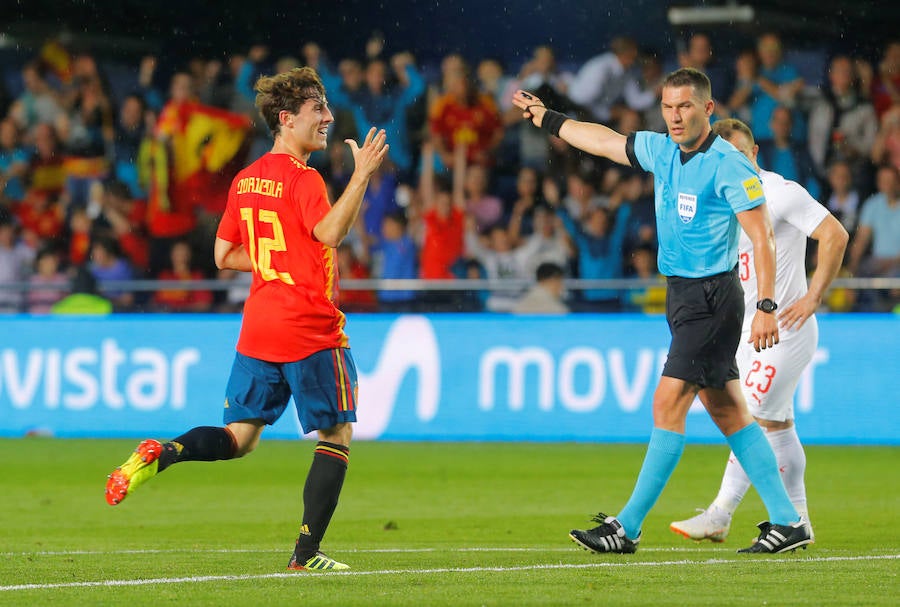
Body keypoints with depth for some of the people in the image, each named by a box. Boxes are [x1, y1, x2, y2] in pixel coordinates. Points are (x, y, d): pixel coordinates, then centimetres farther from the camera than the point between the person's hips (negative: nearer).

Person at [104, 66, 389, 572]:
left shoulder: (246, 179, 12)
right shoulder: (301, 178, -12)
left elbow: (224, 255, 15)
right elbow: (329, 232, -28)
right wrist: (362, 174, -25)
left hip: (257, 330, 7)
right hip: (311, 330, -7)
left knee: (239, 437, 12)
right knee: (338, 435, 4)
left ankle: (162, 454, -15)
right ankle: (307, 553, 1)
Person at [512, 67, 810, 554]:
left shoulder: (728, 166, -14)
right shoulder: (662, 151, 9)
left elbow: (761, 238, -16)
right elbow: (604, 141, 25)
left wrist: (766, 307, -22)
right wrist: (545, 118, 33)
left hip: (711, 298, -8)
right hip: (683, 294, 8)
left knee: (668, 403, -10)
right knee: (728, 412, 8)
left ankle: (627, 527, -8)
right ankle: (786, 522, 11)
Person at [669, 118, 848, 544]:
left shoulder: (781, 193, -13)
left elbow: (835, 236, -16)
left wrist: (812, 297, -16)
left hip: (785, 328, -9)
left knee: (753, 417, -13)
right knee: (777, 425, 11)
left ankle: (720, 514, -15)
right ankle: (797, 520, 17)